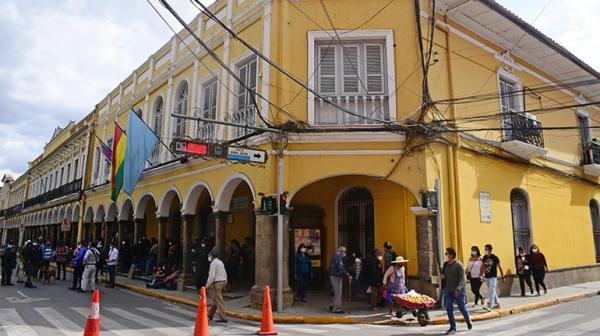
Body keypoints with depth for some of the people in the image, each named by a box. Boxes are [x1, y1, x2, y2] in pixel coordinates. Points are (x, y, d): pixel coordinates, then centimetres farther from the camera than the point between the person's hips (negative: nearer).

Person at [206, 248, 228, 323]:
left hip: (216, 283, -9)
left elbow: (212, 275, -17)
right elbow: (225, 274, 18)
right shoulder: (220, 262, 17)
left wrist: (207, 284, -12)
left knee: (218, 300, -7)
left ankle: (222, 318, -9)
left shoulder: (213, 263, -10)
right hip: (222, 281, 9)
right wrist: (225, 282, 21)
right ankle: (210, 315, 28)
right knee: (215, 300, 17)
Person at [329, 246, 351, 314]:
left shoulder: (336, 256, 15)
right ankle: (336, 308, 2)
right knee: (338, 292, -3)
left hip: (333, 276, 10)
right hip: (336, 277, -10)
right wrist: (347, 275, -24)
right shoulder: (338, 257, -17)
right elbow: (341, 268, -25)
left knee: (337, 292, 18)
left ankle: (332, 306, 24)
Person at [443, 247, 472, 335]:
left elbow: (462, 278, -16)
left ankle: (468, 320, 37)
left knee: (461, 307, 7)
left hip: (458, 291, -6)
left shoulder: (459, 265, -12)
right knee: (449, 309, -1)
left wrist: (458, 289, -27)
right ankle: (453, 328, 8)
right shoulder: (446, 265, 8)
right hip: (448, 291, 6)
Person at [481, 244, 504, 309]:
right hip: (487, 277, 6)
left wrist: (502, 277, -2)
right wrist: (481, 275, 11)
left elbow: (499, 267, -3)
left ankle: (489, 305, -11)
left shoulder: (495, 258, -9)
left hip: (493, 277, -6)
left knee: (491, 290, -10)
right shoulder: (484, 257, 5)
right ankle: (497, 303, 26)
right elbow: (483, 267, 14)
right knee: (492, 291, 14)